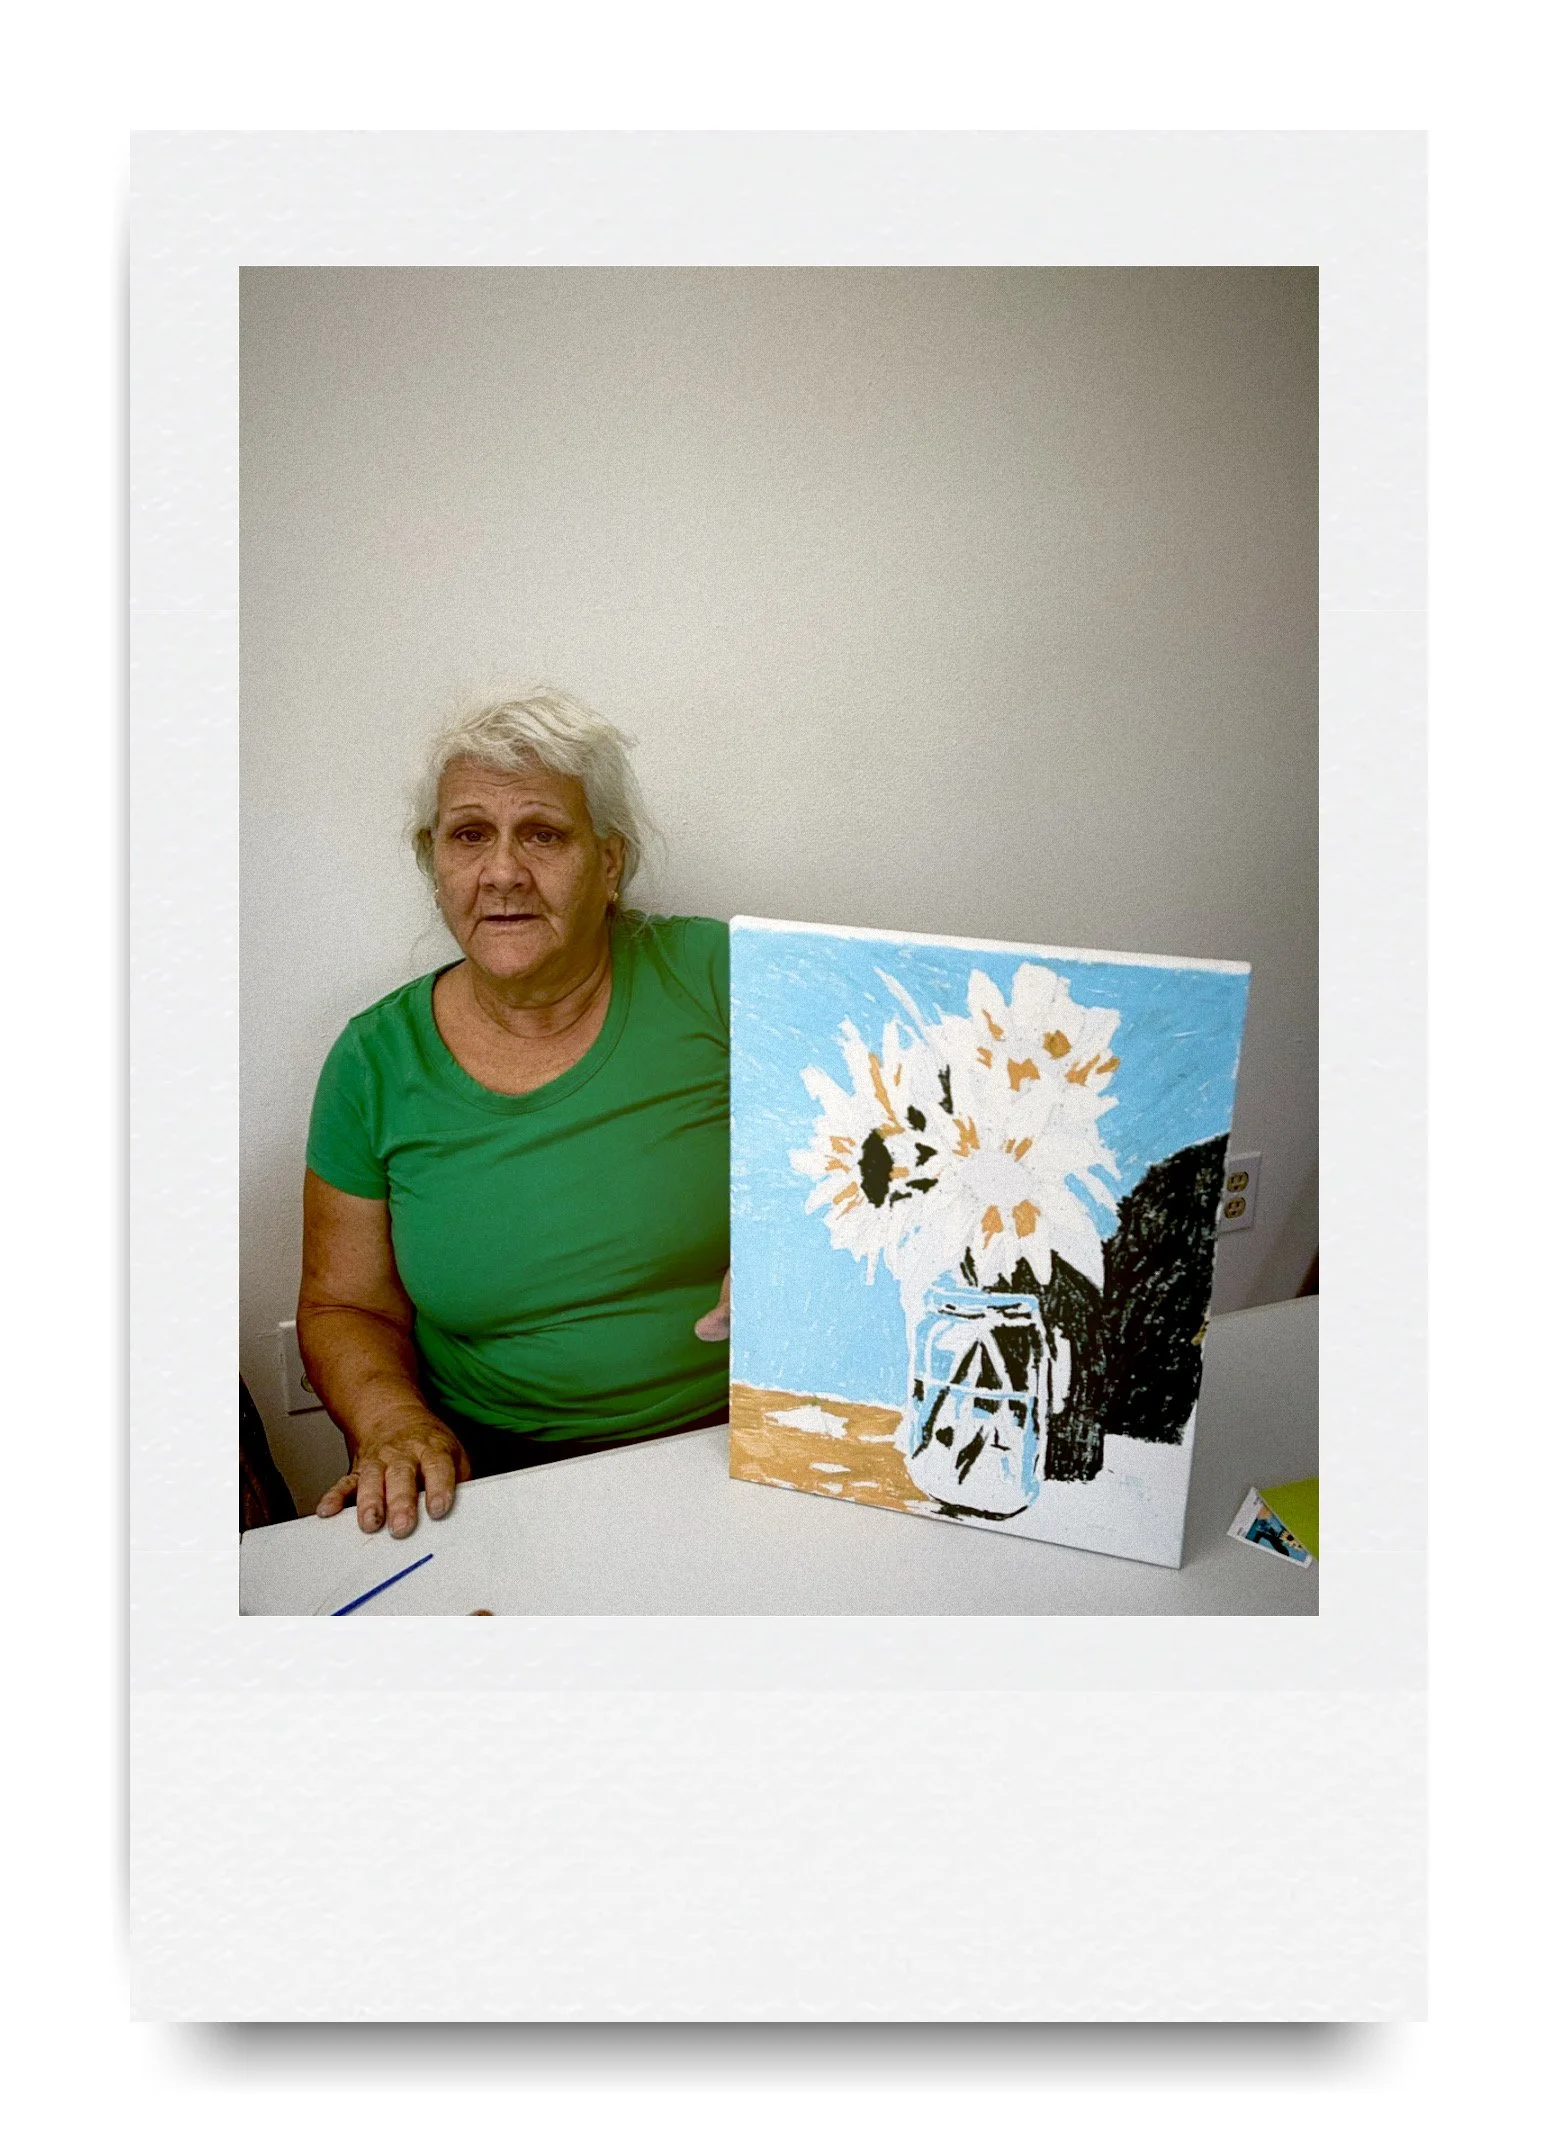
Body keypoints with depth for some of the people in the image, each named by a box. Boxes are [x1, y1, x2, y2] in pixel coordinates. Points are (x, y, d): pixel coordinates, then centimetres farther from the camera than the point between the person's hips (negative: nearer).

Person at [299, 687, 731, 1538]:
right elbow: (344, 1308, 9)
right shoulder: (376, 1061, 2)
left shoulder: (714, 974, -3)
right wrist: (390, 1418, -11)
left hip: (753, 1440, -2)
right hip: (500, 1470, 3)